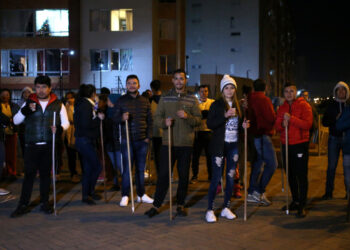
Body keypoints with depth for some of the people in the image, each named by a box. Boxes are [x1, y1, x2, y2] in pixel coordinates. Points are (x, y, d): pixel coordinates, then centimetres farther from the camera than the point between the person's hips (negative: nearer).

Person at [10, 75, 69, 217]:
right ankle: (23, 205, 7)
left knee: (46, 174, 9)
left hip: (49, 146, 0)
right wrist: (25, 110, -16)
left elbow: (66, 122, 8)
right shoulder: (29, 103, 6)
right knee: (29, 174, 0)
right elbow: (16, 121, 3)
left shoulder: (58, 105, 5)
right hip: (31, 146, 0)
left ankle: (44, 203, 20)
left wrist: (59, 128, -16)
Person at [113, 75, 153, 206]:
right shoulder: (121, 100, 3)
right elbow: (115, 118, 1)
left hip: (142, 141, 3)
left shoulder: (145, 101, 9)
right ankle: (125, 196, 8)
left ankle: (141, 194, 19)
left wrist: (148, 136, 2)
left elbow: (150, 120, 11)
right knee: (127, 168, -2)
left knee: (141, 168, 9)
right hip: (127, 140, -2)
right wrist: (122, 118, -21)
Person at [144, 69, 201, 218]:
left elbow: (199, 120, 2)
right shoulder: (165, 98, 7)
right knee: (163, 174, 1)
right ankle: (156, 205, 11)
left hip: (186, 144, 0)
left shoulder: (192, 99, 6)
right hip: (168, 143, 0)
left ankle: (180, 204, 21)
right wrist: (164, 122, -16)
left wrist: (187, 117, -16)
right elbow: (157, 118, 5)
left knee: (184, 175, 7)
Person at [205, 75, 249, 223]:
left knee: (231, 178, 8)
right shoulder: (217, 105, -3)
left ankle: (226, 208, 19)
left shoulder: (238, 105, 11)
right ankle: (210, 210, 3)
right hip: (220, 145, -5)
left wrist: (244, 125, -1)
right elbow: (209, 124, -11)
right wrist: (225, 116, -21)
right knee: (216, 178, -5)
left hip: (234, 145, 5)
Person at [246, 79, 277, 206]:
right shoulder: (264, 100, -11)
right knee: (271, 163, -5)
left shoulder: (250, 99, 10)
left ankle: (252, 193, 15)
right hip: (263, 135, -8)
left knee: (257, 163, 13)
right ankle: (260, 192, -9)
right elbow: (272, 118, -12)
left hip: (253, 134, 8)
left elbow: (248, 116, 15)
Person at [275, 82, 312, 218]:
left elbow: (307, 124, -14)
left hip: (300, 144, -5)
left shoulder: (304, 105, -3)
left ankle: (302, 205, 1)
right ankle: (295, 201, 25)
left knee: (301, 175, -4)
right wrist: (282, 124, -11)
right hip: (286, 145, 6)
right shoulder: (282, 108, 14)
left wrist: (291, 118, -23)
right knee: (290, 175, 12)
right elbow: (276, 125, 11)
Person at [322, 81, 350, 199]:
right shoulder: (331, 104, 6)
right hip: (334, 138, 1)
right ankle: (329, 192, 9)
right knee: (331, 166, 2)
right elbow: (324, 122, 5)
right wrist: (335, 119, -12)